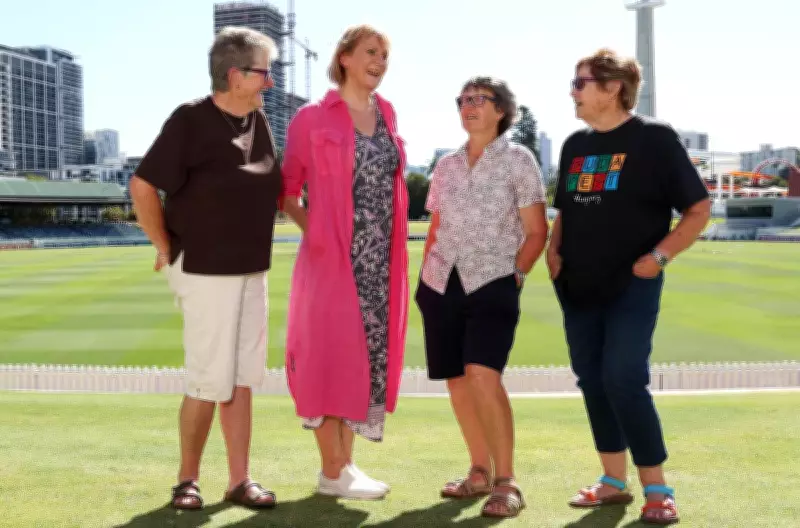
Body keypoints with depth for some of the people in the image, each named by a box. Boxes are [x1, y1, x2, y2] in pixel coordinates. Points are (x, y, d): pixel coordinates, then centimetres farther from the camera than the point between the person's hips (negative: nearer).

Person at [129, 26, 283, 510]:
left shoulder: (259, 120, 9)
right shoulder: (191, 121, -13)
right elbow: (143, 186, -15)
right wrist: (166, 249, -10)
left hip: (252, 270, 7)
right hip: (205, 271, -7)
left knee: (242, 380, 8)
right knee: (210, 382, -3)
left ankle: (240, 481, 15)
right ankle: (188, 479, 15)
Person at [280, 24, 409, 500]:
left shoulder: (387, 115, 13)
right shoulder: (313, 118, -4)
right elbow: (286, 190, 0)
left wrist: (392, 244, 16)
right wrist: (313, 229, -10)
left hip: (380, 259, 6)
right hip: (334, 258, -6)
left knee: (371, 355, 8)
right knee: (333, 356, -2)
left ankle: (347, 462, 20)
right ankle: (332, 472, 7)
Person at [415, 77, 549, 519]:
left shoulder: (518, 160, -1)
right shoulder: (446, 166, 12)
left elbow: (537, 231, -1)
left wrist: (515, 275, -8)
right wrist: (423, 276, 11)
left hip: (492, 283, -5)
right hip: (442, 283, 5)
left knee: (482, 375, -21)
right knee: (457, 382, 7)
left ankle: (506, 482, -12)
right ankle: (480, 472, 23)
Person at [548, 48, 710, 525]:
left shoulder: (655, 137, -6)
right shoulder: (575, 145, 11)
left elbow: (699, 208, -5)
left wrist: (659, 256, -16)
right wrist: (554, 251, 4)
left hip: (632, 286, -6)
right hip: (577, 288, 6)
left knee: (624, 381, -12)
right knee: (593, 382, 8)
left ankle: (657, 489, 1)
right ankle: (614, 482, 20)